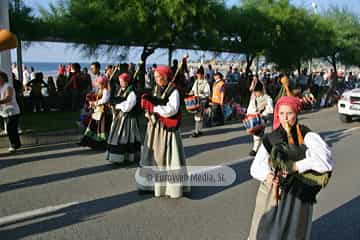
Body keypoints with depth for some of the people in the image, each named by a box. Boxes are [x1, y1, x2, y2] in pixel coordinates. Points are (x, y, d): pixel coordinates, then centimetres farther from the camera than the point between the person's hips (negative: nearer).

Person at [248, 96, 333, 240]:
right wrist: (267, 175, -27)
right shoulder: (271, 139, -1)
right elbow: (256, 166, -6)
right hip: (272, 193, 2)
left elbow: (324, 155, -25)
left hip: (297, 194, -2)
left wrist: (296, 166, -25)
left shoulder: (307, 136, -9)